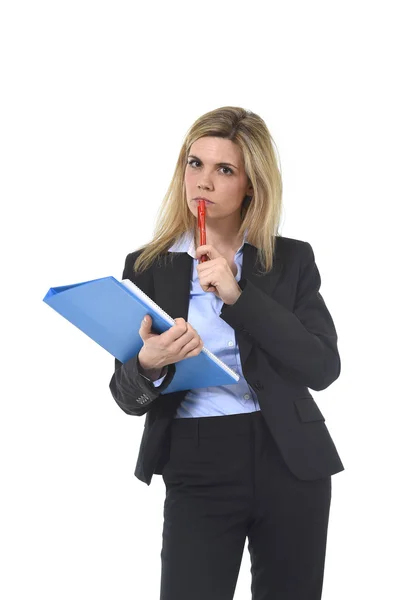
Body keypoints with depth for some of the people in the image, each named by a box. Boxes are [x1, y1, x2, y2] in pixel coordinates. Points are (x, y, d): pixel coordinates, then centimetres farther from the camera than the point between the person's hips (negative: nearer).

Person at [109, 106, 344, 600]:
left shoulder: (292, 259, 4)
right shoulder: (147, 267, 4)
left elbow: (323, 369, -8)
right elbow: (127, 397, 3)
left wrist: (238, 295, -15)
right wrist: (149, 364, -21)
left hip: (290, 463, 1)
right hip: (197, 468, -1)